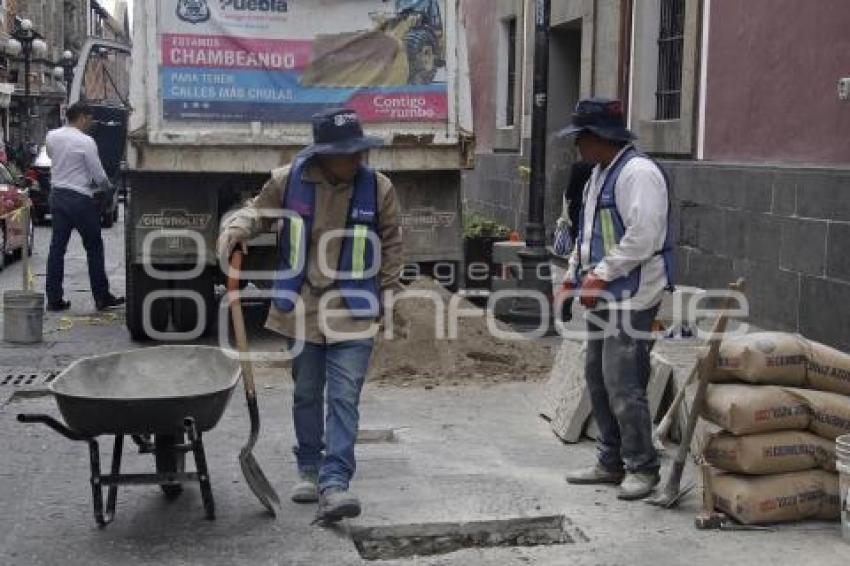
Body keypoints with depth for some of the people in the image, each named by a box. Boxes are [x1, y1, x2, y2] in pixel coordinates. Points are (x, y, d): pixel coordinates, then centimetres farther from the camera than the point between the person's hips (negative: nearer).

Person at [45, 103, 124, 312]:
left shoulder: (51, 136, 3)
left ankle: (54, 299, 8)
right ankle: (102, 297, 10)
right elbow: (99, 176, -12)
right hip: (80, 198, -6)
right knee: (94, 247, 5)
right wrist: (107, 186, 8)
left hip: (57, 195, 6)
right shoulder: (86, 141, -15)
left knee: (57, 247, 8)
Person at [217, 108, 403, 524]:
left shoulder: (377, 188, -6)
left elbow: (391, 242, 6)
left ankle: (334, 482, -9)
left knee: (344, 398, -8)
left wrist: (389, 289, 5)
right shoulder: (288, 181, -7)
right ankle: (309, 469, 30)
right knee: (307, 394, 14)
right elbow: (259, 211, 8)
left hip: (352, 311, -1)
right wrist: (236, 227, -14)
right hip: (302, 306, 1)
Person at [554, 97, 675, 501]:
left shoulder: (638, 173, -16)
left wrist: (601, 275, -18)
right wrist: (573, 274, 14)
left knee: (623, 384, -8)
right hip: (603, 297, 10)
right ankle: (611, 462, 26)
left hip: (632, 297, -10)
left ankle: (643, 468, 5)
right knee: (597, 379, 14)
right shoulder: (599, 174, 16)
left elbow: (643, 237, -23)